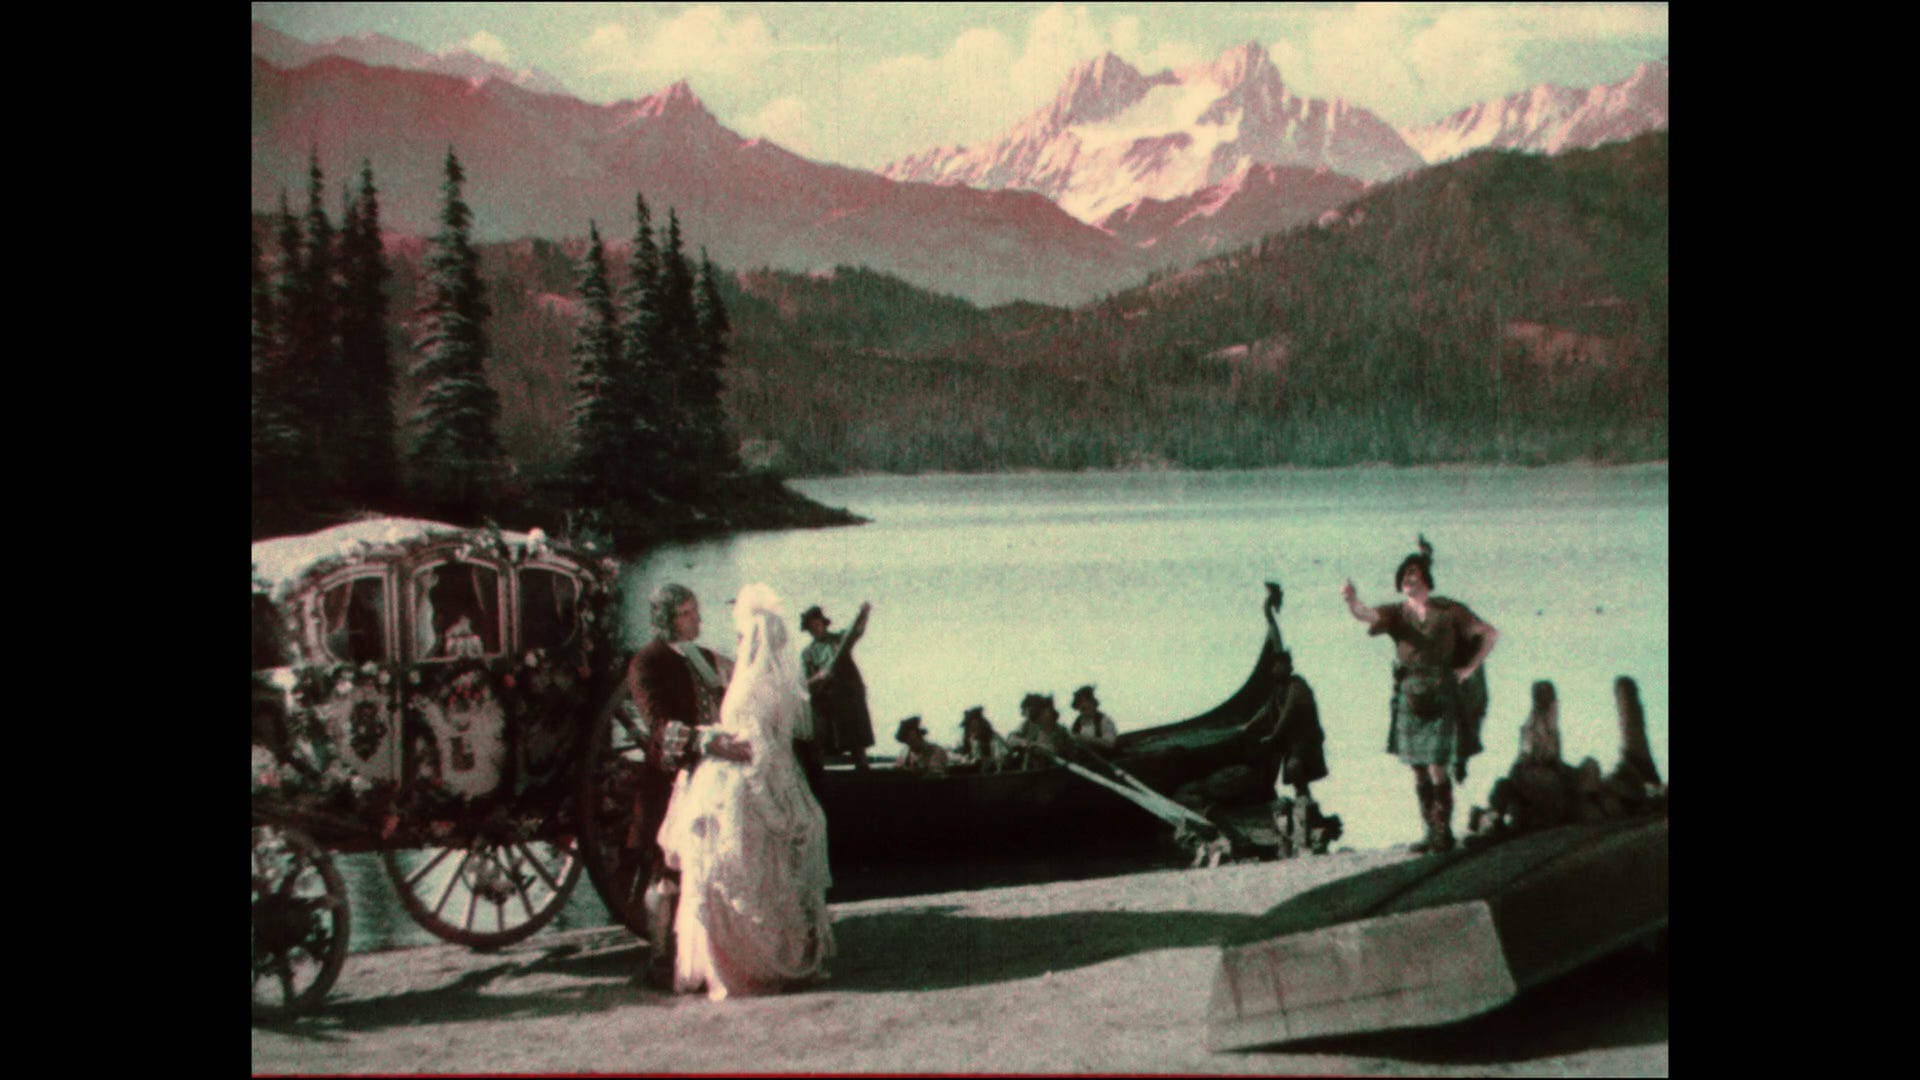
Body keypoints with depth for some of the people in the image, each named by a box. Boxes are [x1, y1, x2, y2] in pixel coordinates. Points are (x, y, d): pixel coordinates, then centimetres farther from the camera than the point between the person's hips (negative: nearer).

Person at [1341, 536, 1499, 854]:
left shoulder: (1448, 611, -1)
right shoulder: (1397, 613, 5)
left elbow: (1491, 634, 5)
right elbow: (1366, 615, -15)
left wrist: (1470, 668, -2)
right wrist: (1352, 601, -37)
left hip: (1441, 697, -4)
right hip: (1409, 697, 4)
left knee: (1437, 769, -8)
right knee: (1418, 771, 7)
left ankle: (1444, 832, 1)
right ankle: (1431, 833, 16)